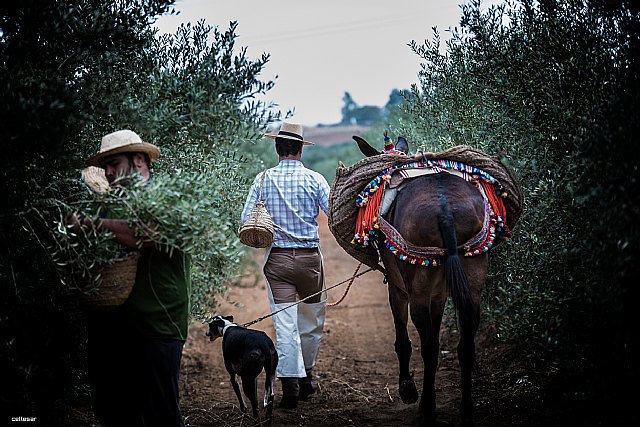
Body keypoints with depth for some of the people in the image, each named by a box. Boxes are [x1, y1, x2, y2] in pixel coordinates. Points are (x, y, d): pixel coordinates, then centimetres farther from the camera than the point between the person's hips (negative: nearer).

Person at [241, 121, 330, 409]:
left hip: (277, 258, 0)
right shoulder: (314, 179, -3)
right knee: (312, 321, 17)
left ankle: (290, 385, -5)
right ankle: (305, 379, 28)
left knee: (285, 324, 1)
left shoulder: (263, 179, 0)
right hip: (310, 257, 0)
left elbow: (246, 222, -2)